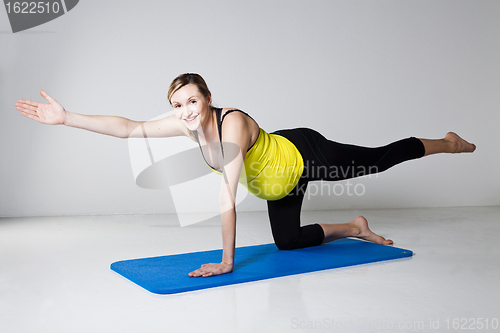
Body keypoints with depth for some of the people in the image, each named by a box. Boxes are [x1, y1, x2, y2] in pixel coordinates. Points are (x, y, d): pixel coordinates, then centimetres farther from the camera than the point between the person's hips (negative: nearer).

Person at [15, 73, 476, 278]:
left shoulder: (234, 123, -38)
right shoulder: (188, 124, -17)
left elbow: (228, 198, -39)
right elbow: (129, 128, -17)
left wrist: (226, 262, -36)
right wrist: (67, 117, -23)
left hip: (305, 156, -7)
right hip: (279, 181, 7)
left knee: (379, 160, 11)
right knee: (288, 242, 15)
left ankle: (447, 143, 38)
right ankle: (355, 228, 33)